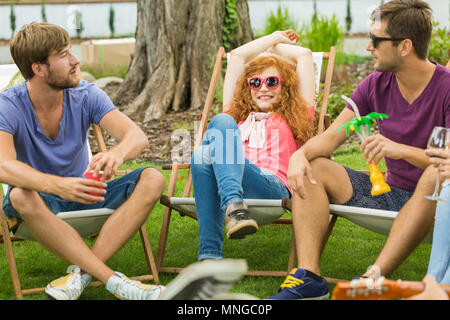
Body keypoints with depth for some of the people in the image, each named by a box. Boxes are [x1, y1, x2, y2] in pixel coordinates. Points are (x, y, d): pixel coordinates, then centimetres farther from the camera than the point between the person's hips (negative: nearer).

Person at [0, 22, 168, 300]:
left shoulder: (85, 95, -6)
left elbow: (137, 136, -18)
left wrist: (117, 154, -44)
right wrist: (58, 186, -53)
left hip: (83, 194, 4)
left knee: (152, 180, -19)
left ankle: (82, 272, -31)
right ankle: (113, 280, -38)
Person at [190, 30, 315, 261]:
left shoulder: (293, 117, 29)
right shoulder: (238, 115, 36)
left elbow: (305, 55, 30)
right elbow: (237, 55, 38)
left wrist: (276, 46, 46)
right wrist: (275, 37, 48)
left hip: (272, 187, -3)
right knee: (201, 156, -31)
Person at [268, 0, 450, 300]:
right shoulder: (375, 85, 3)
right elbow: (331, 136, 3)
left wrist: (402, 150, -38)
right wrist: (300, 154, -18)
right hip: (390, 190, 6)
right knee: (312, 169, -6)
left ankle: (373, 279, -43)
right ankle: (309, 277, -24)